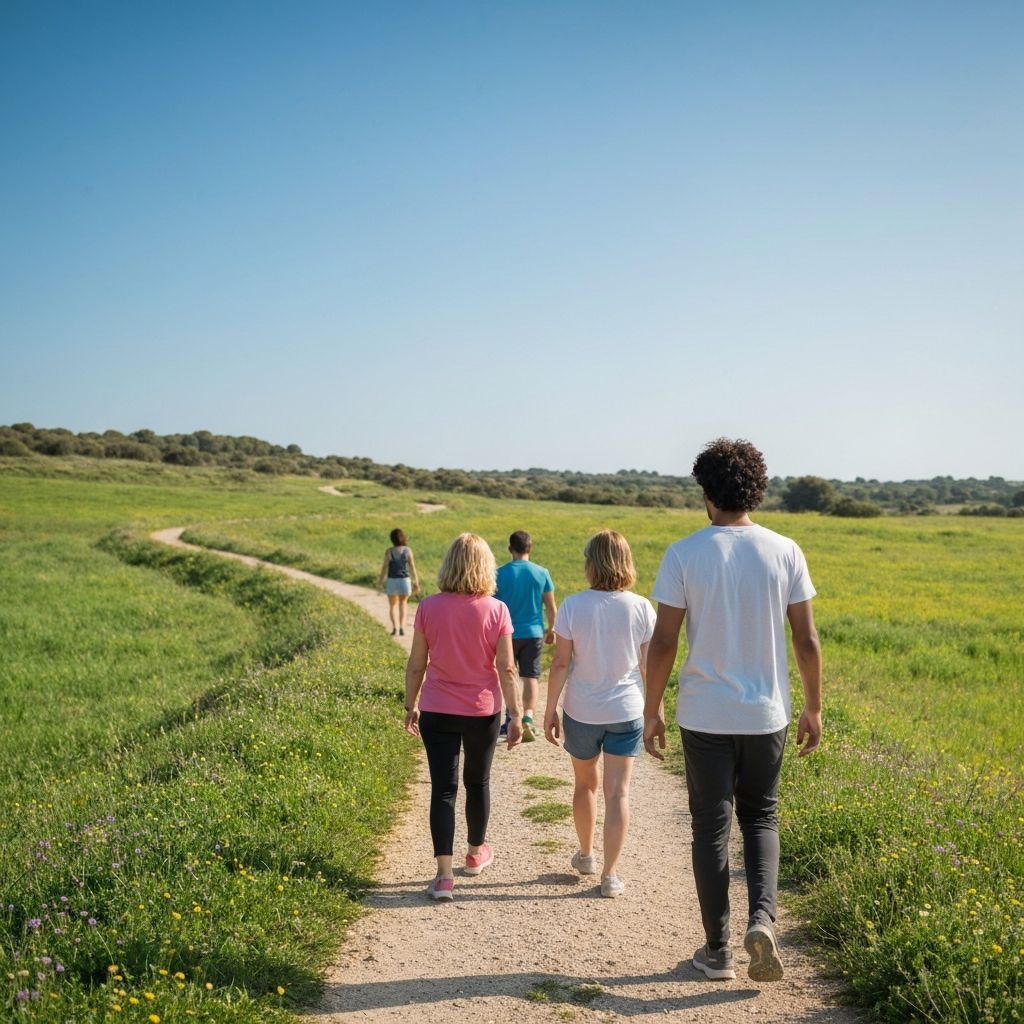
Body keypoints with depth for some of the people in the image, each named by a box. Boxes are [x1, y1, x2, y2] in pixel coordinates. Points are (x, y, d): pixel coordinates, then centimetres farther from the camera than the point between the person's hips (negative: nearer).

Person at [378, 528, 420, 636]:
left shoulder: (389, 552, -8)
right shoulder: (408, 550, -4)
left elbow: (385, 567, -6)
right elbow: (412, 567, -2)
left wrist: (381, 581, 6)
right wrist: (416, 581, 5)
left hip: (392, 581, -1)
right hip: (404, 580, 1)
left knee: (392, 605, 14)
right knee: (403, 604, 16)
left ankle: (394, 626, -5)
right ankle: (402, 626, 1)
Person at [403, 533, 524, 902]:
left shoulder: (428, 608, -9)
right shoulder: (496, 611, -11)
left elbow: (416, 665, -3)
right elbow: (507, 669, -9)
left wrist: (410, 706, 9)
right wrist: (516, 715, -2)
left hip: (437, 712, 0)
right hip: (482, 712, 0)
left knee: (443, 788, 4)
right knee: (478, 782, 19)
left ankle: (444, 874, -2)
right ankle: (476, 852, 38)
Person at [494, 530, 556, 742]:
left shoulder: (500, 574, -7)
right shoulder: (541, 573, -3)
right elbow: (551, 607, 2)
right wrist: (551, 629, 16)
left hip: (507, 633, 0)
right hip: (533, 633, 0)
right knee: (531, 678, 4)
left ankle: (511, 719, 24)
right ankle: (527, 718, -14)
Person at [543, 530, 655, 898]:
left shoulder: (573, 606, -12)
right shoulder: (641, 608, -8)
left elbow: (560, 663, -10)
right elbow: (650, 664, -2)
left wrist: (550, 709, 0)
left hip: (582, 712, 0)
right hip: (626, 712, 0)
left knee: (585, 785, 20)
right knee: (618, 791, 5)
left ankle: (585, 855, 38)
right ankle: (610, 874, 7)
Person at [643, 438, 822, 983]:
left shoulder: (684, 554, -10)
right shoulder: (785, 552, -3)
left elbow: (663, 642, -9)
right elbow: (807, 640, 0)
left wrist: (652, 710, 3)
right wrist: (813, 707, 12)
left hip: (705, 716, -2)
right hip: (767, 714, 2)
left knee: (711, 828, 10)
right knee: (760, 819, 20)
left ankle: (717, 950, 19)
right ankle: (761, 916, -1)